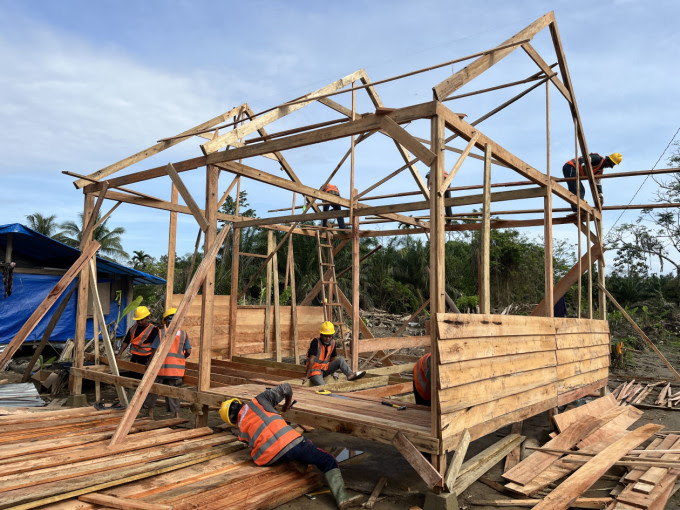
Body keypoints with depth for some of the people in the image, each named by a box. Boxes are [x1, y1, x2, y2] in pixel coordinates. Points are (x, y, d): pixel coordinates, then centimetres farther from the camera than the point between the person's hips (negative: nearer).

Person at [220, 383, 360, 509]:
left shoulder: (241, 431, 24)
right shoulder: (258, 401, 18)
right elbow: (285, 387, 22)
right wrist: (287, 406, 41)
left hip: (269, 458, 3)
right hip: (288, 441, -3)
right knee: (328, 461, 8)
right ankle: (341, 497, -9)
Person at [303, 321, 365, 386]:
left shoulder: (332, 342, 0)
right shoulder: (316, 342, -20)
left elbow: (332, 359, 14)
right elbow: (311, 360, -25)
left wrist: (333, 370, 8)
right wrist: (306, 376, -27)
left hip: (325, 369, 6)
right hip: (315, 369, -6)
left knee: (341, 359, -14)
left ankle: (350, 374, -29)